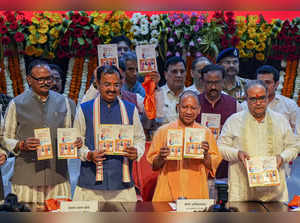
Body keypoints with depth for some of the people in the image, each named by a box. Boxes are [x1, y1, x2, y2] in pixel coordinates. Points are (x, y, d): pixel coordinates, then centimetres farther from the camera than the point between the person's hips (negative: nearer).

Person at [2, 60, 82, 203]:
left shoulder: (62, 102, 13)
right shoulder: (16, 104, 3)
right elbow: (6, 139, 4)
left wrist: (74, 142, -1)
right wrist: (22, 145, -16)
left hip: (58, 176, 3)